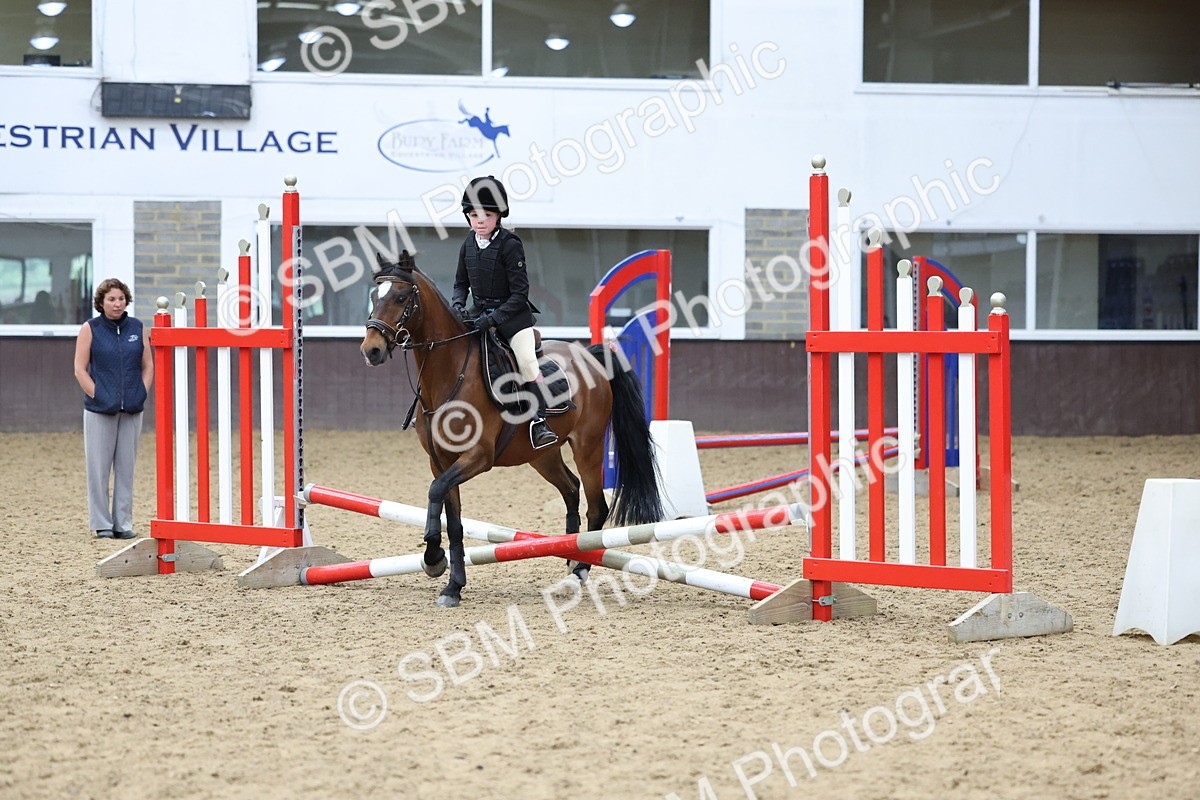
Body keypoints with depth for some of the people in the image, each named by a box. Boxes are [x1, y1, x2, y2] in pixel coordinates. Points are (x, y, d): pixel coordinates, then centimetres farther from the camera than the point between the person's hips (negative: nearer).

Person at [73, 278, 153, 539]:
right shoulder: (90, 329, -1)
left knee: (126, 466, 6)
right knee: (99, 467, -1)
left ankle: (123, 523, 12)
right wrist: (98, 397, -9)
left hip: (132, 410, 3)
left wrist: (141, 395, 0)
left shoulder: (137, 327, 7)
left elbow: (148, 366, 11)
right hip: (100, 410, -3)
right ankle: (102, 524, 6)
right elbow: (80, 370, -2)